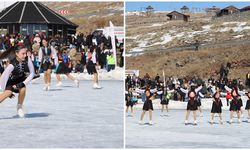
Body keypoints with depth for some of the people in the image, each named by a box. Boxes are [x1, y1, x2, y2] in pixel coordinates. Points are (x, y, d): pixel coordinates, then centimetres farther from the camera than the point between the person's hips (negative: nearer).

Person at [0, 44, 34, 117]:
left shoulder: (27, 59, -27)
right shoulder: (12, 64, -35)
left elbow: (32, 73, -18)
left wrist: (24, 83, -24)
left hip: (20, 80, 3)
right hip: (11, 81, -3)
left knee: (23, 89, -26)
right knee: (8, 92, -29)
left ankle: (19, 107, -1)